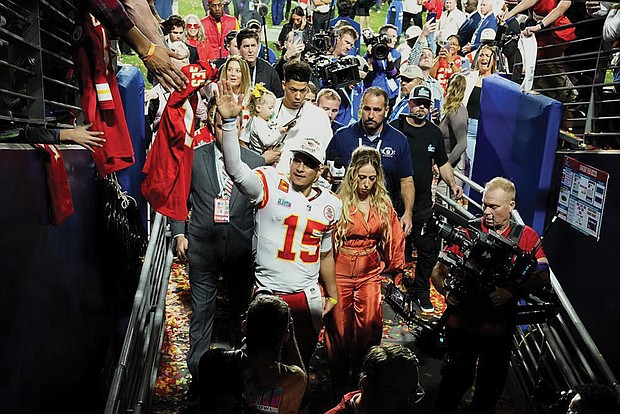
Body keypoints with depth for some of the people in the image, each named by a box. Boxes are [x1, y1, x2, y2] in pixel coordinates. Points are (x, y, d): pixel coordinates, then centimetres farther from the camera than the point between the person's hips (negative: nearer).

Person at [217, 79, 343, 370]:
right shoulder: (269, 185, -10)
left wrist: (332, 295, 18)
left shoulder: (331, 205, 3)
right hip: (268, 294, -4)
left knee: (301, 363, 20)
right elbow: (235, 168, -29)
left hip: (309, 297, 4)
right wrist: (230, 121, -40)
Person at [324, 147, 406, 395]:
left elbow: (395, 238, 12)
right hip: (340, 272, -2)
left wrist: (395, 269, 14)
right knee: (339, 328, 9)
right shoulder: (339, 202, -8)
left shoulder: (383, 204, 3)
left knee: (370, 327, 1)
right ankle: (339, 383, 27)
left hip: (370, 273, 3)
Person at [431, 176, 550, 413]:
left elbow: (542, 276, -8)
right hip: (461, 325, -1)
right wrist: (447, 292, -20)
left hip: (499, 329, 1)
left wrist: (512, 292, -23)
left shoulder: (526, 237, 0)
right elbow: (438, 272, 0)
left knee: (491, 386, 18)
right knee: (455, 382, 9)